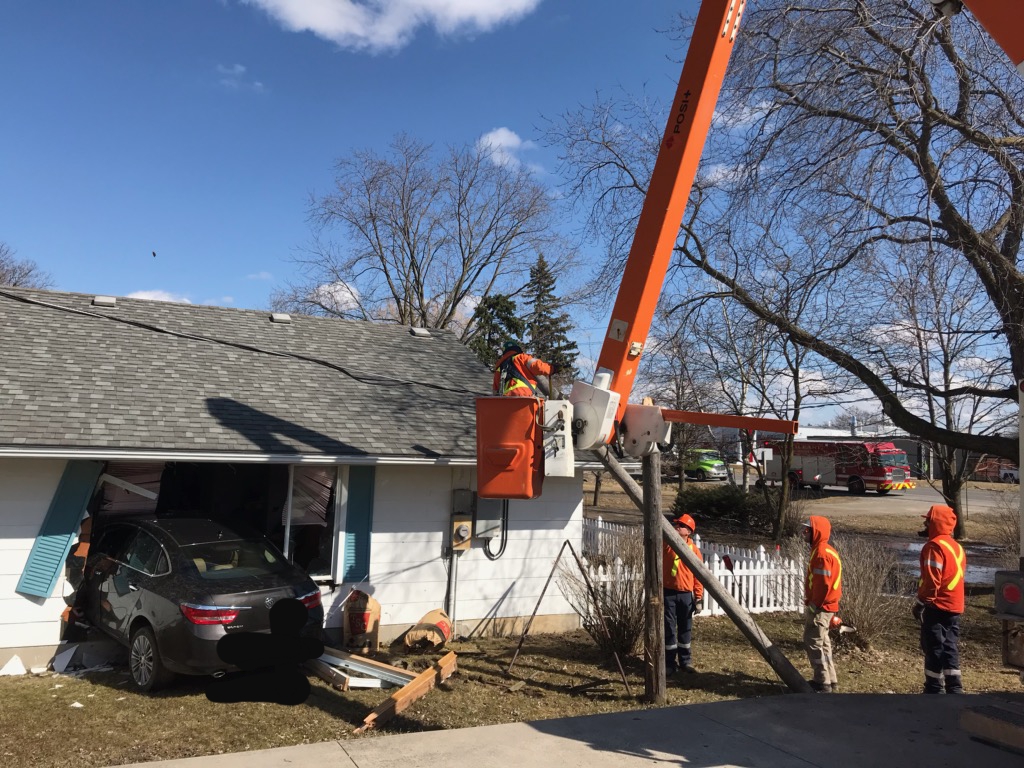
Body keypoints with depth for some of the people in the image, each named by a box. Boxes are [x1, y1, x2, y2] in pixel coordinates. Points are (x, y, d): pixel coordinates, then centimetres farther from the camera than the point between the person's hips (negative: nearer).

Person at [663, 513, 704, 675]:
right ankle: (670, 663, 9)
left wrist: (699, 598, -1)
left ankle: (686, 661, 23)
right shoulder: (666, 544, 1)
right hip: (668, 593, -1)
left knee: (686, 629, 11)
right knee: (669, 628, 1)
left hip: (686, 594, 1)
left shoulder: (694, 550, 2)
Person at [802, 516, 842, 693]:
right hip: (820, 606, 10)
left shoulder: (822, 553, -20)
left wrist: (814, 605, -17)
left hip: (820, 608, -10)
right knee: (821, 643, 16)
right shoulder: (821, 550, 13)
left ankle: (823, 683, 1)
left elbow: (823, 584, -24)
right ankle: (829, 680, 24)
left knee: (813, 643, -5)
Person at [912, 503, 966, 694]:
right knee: (950, 648, 12)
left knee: (934, 648, 0)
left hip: (937, 606, -9)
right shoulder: (956, 546, 14)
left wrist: (920, 602, -11)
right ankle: (954, 688, 12)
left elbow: (931, 579, -20)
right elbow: (955, 576, 18)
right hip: (954, 606, 9)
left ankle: (934, 689, 6)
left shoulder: (935, 546, -16)